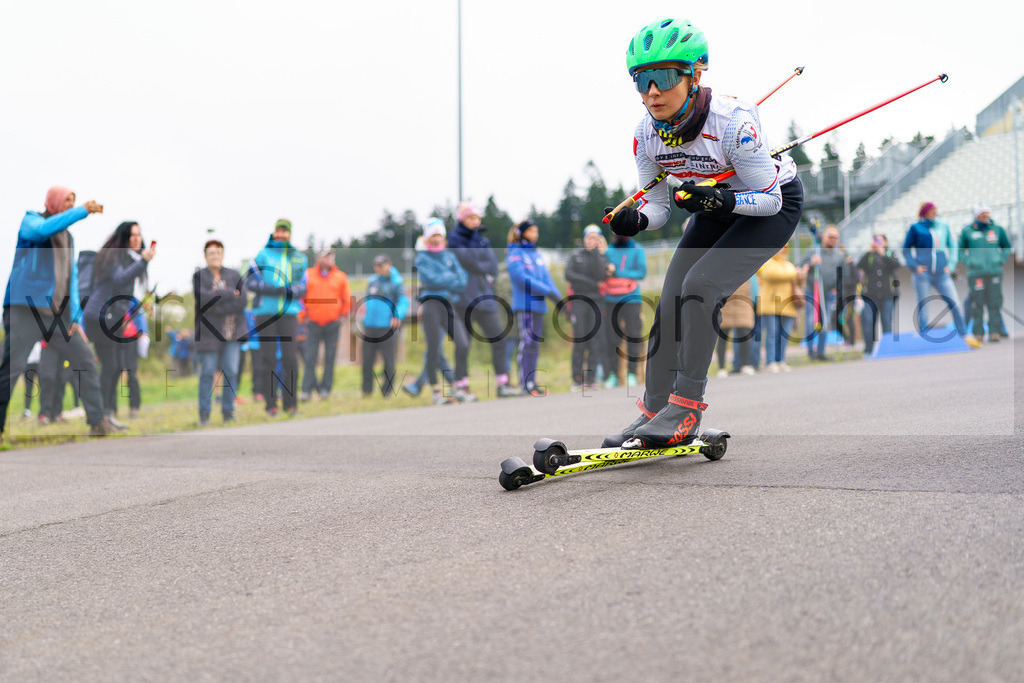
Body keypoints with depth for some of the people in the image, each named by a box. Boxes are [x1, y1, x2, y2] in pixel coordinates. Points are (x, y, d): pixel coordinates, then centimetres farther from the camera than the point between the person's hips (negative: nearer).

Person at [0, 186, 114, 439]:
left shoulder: (68, 238, 20)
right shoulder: (30, 221, 2)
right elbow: (45, 230, -23)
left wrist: (75, 318, 8)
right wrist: (83, 210, -22)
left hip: (57, 314, 7)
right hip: (25, 310, -6)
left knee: (86, 362, 2)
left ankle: (98, 422, 8)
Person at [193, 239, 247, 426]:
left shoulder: (234, 275, 5)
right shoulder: (198, 276, 0)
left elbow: (243, 300, -9)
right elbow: (203, 298, -18)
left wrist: (217, 304, -16)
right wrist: (230, 294, -16)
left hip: (233, 332, 2)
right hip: (209, 332, -2)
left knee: (231, 371, -2)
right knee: (207, 372, -1)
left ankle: (228, 412, 5)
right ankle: (204, 413, 7)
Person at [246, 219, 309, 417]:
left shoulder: (299, 259, 13)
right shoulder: (263, 255, 6)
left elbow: (302, 288, 11)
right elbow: (250, 281, -1)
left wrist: (291, 291, -12)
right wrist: (274, 290, -15)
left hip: (289, 313, 1)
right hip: (265, 312, -1)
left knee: (290, 357, -4)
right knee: (268, 357, -1)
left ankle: (290, 402, 4)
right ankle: (270, 403, 3)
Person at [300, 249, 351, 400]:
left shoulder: (340, 277, 5)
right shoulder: (308, 275, 5)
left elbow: (347, 300, 11)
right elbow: (300, 296, 12)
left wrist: (342, 314, 6)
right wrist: (303, 314, 7)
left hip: (332, 324, 0)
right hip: (313, 324, 0)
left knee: (329, 358, 2)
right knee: (310, 358, -4)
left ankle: (325, 388, 9)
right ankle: (307, 389, -2)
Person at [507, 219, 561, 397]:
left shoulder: (537, 255, 17)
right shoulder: (515, 254, -4)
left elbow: (547, 278, 15)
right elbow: (521, 278, -14)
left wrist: (559, 298, 1)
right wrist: (548, 291, -16)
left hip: (539, 304, 7)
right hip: (524, 304, -7)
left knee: (535, 344, 7)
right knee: (527, 342, -11)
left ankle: (531, 383, 11)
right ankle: (525, 384, -11)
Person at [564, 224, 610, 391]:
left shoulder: (602, 258, 13)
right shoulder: (575, 255, 13)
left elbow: (600, 275, -5)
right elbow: (569, 275, -1)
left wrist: (597, 252, -5)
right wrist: (592, 284, -5)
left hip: (596, 302, 1)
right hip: (579, 300, -1)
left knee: (596, 342, -7)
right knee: (579, 342, -7)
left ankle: (591, 379, -4)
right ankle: (577, 380, -4)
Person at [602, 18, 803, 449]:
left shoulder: (732, 122, -34)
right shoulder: (646, 135, -17)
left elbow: (769, 198, -24)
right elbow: (657, 205, -6)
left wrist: (720, 199, -41)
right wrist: (635, 220, -28)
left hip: (774, 207, -6)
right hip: (717, 209, 6)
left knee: (700, 286, -23)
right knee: (671, 302, -5)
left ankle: (685, 411, -16)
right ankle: (653, 411, 8)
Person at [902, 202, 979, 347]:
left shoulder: (944, 227, 13)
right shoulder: (916, 228, 3)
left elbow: (952, 246, 18)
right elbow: (906, 249, 7)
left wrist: (951, 264, 4)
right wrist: (914, 266, -6)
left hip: (942, 274, 3)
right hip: (923, 274, -3)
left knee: (955, 304, -4)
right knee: (923, 307, -1)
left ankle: (965, 336, 3)